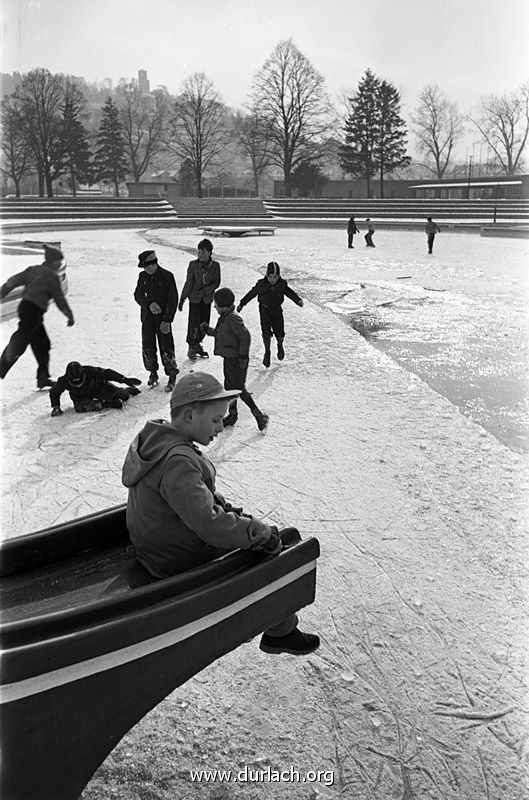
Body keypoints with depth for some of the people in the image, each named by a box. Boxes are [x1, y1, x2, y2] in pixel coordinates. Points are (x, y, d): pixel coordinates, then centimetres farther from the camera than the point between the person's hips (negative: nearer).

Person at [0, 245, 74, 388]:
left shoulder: (32, 270, 17)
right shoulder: (52, 276, -4)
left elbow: (13, 281, 13)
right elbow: (60, 299, 1)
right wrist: (70, 316, 11)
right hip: (33, 310, -9)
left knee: (42, 344, 13)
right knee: (21, 340, -16)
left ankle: (43, 378, 17)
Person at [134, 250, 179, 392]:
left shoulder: (167, 276, -10)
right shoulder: (143, 276, 4)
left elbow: (173, 300, -10)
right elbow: (138, 295, 2)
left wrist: (167, 320, -14)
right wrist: (150, 303, -18)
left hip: (163, 318, -4)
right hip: (147, 317, 5)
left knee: (166, 348, -4)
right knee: (147, 347, 8)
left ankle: (172, 377, 8)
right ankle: (153, 373, 26)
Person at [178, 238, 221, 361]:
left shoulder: (215, 266, -3)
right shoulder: (193, 265, -7)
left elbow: (216, 283, -2)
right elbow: (188, 282, -4)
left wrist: (205, 290, -18)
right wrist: (182, 299, -4)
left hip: (207, 298, 3)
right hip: (194, 298, -2)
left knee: (204, 324, 8)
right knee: (194, 324, -7)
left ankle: (197, 344, 28)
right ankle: (192, 347, 7)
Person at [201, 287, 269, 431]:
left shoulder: (233, 318, -21)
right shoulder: (225, 317, 10)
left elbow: (245, 336, -24)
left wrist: (243, 356, -22)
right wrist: (208, 330, 21)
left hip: (236, 360, -10)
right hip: (228, 358, 10)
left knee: (239, 388, -6)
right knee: (229, 386, 16)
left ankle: (260, 416, 1)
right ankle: (232, 415, 30)